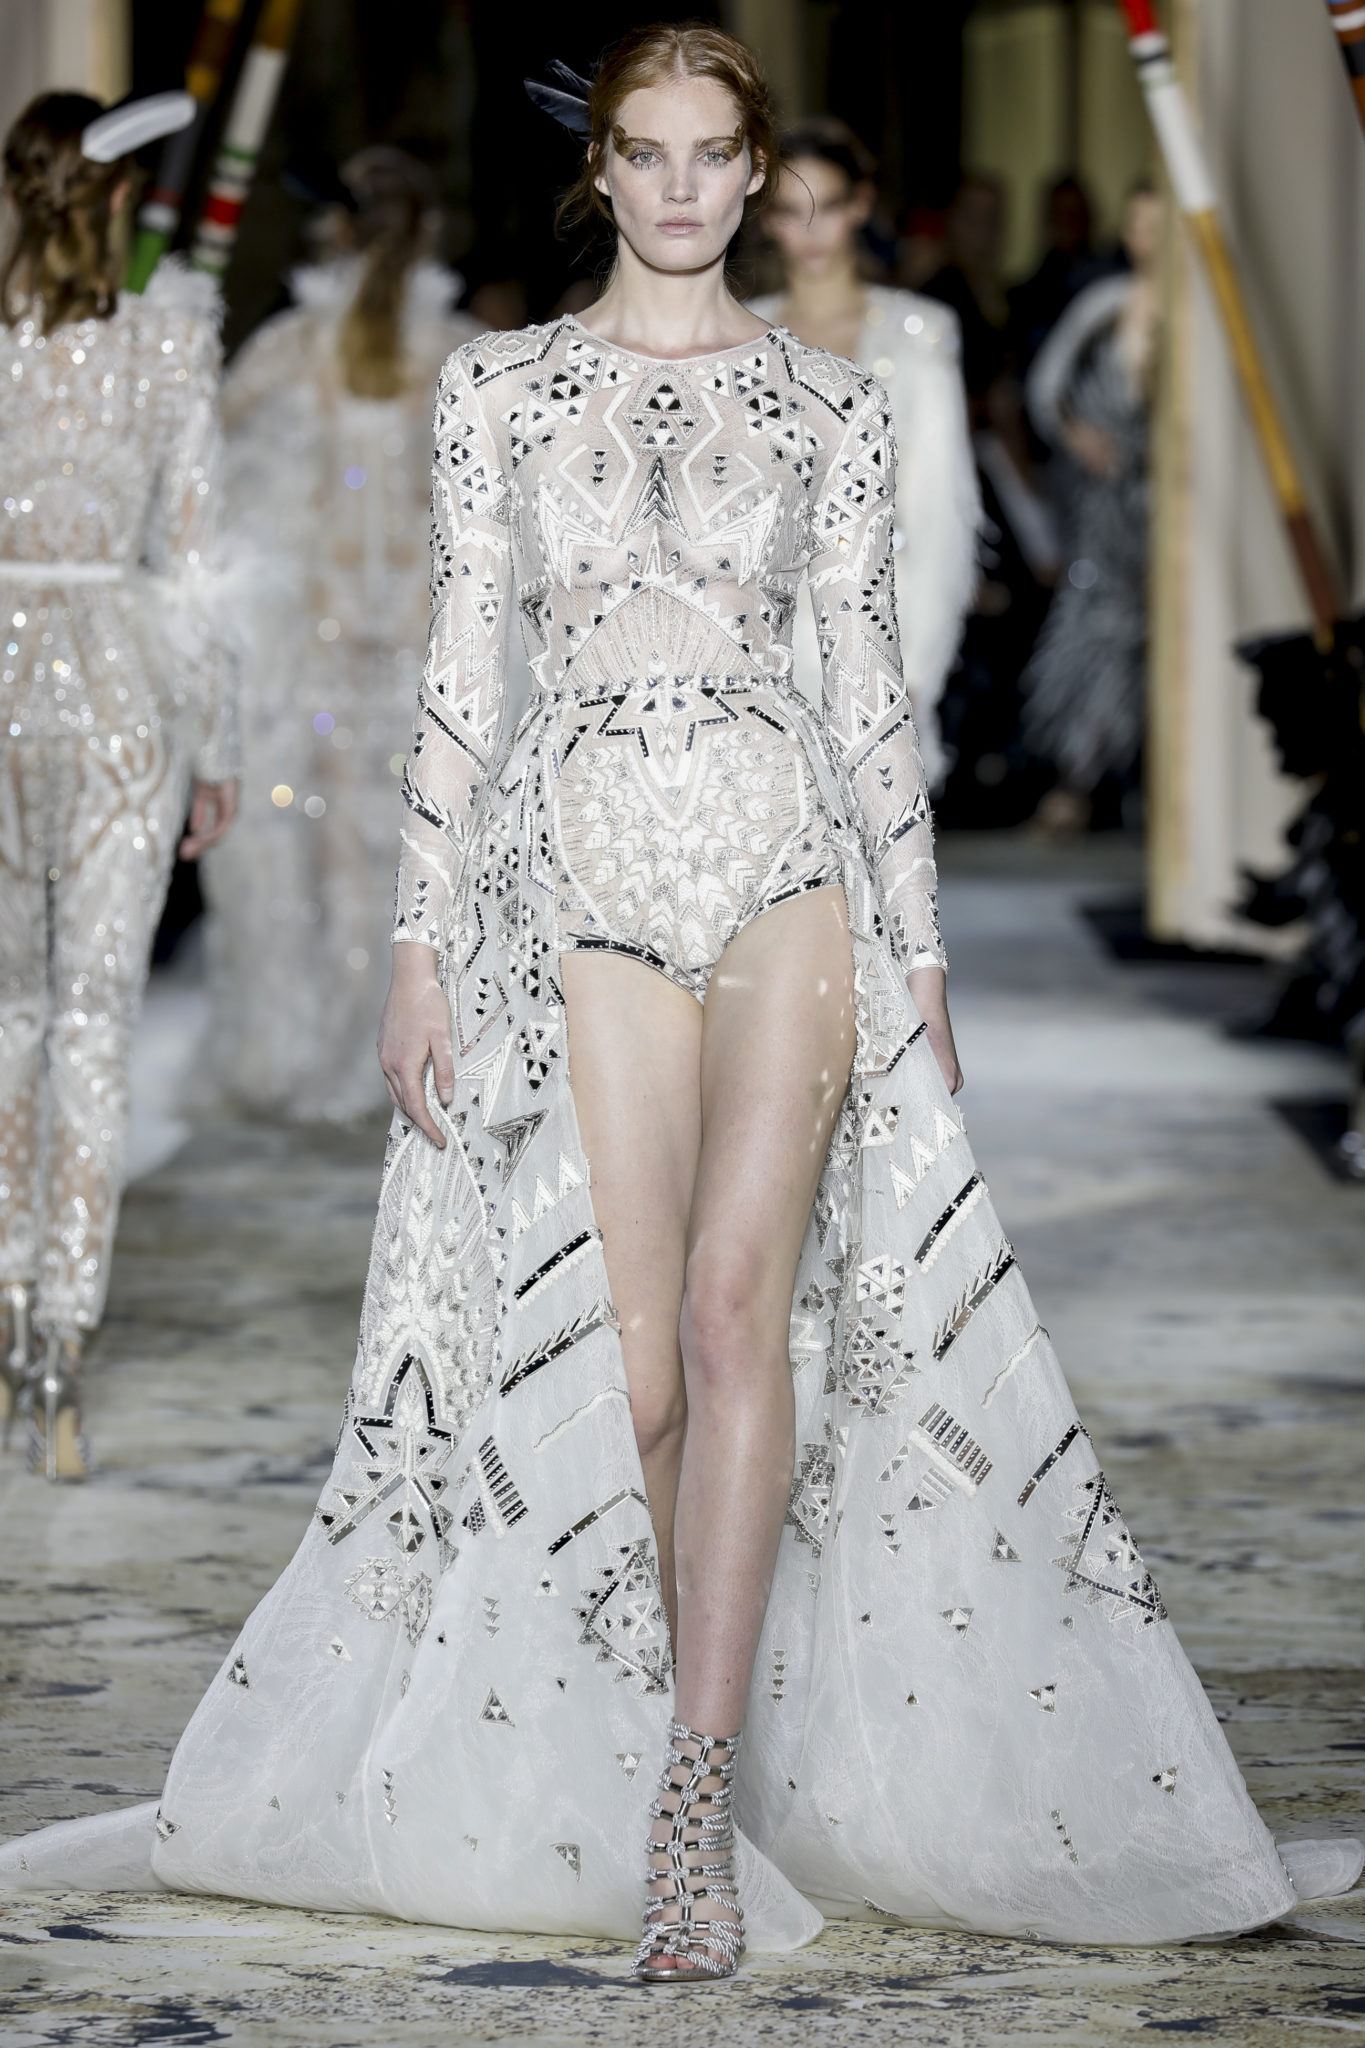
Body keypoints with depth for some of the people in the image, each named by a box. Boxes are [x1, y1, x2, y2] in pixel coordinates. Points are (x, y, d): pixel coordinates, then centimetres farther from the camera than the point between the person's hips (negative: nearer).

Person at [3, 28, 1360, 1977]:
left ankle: (698, 1791, -21)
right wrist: (424, 950, 1)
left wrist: (922, 962, 8)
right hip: (580, 867, 1)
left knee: (736, 1298, -20)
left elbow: (871, 684, 12)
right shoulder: (503, 384, 10)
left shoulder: (832, 405, 11)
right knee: (633, 1366, -4)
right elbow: (459, 673, 7)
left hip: (785, 853, -1)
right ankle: (693, 1800, 9)